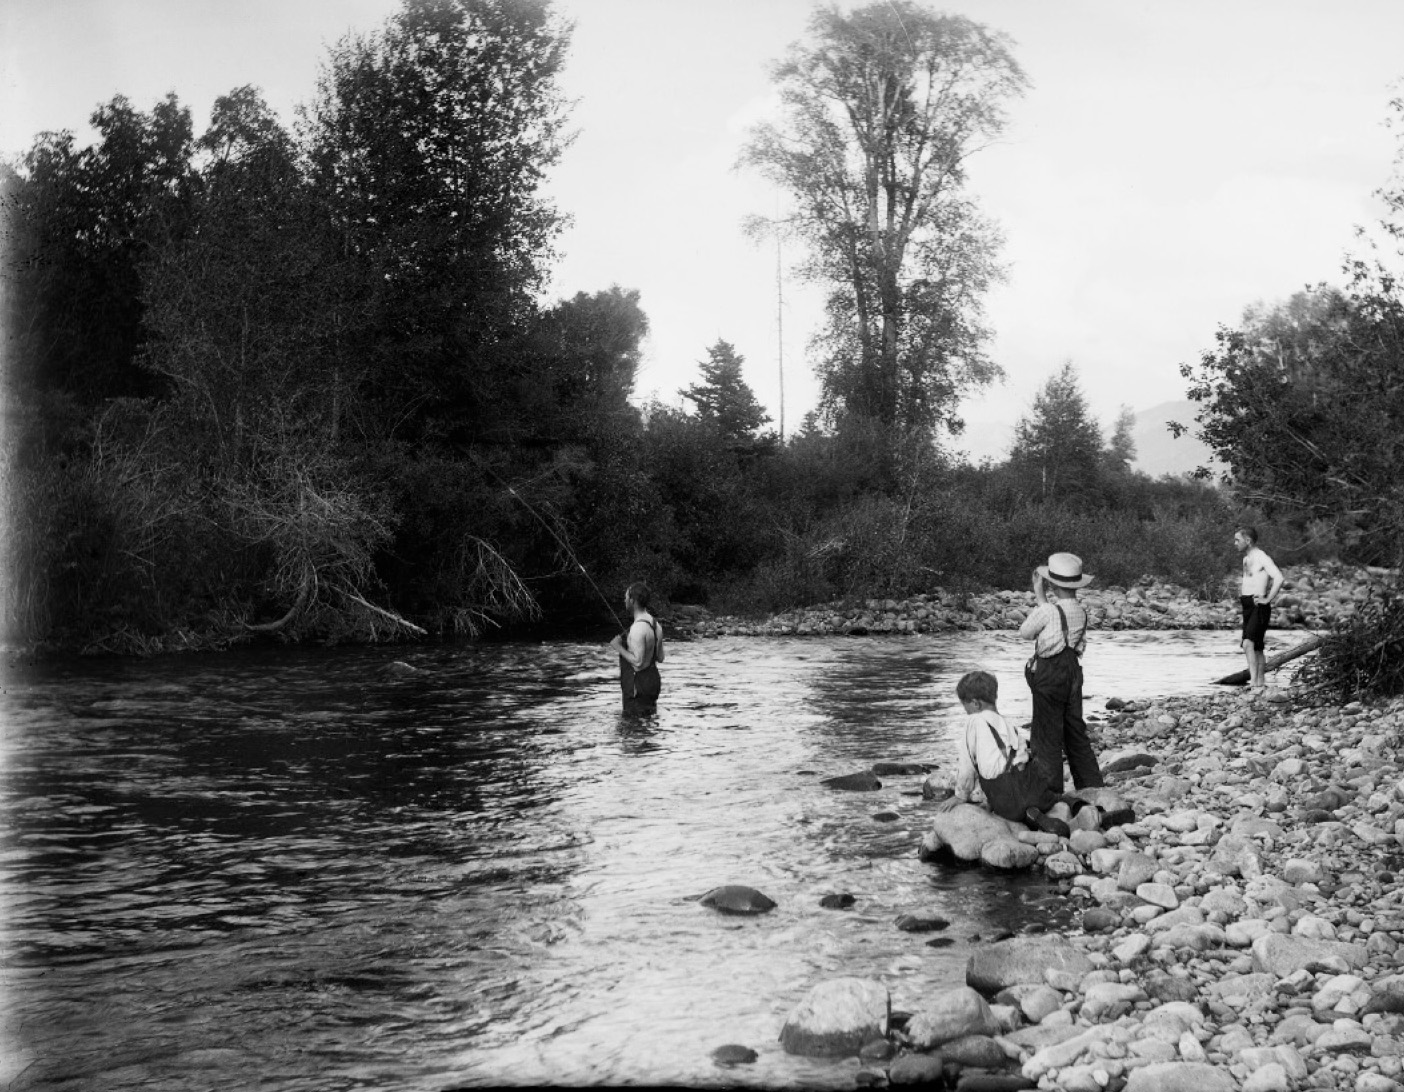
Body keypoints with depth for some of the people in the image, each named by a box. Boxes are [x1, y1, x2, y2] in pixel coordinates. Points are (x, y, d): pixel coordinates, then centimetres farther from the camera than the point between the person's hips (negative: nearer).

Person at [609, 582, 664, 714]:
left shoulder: (638, 628, -23)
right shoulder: (655, 624, 6)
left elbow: (638, 663, -26)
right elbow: (660, 658, 13)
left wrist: (619, 648, -14)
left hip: (639, 685, -9)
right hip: (653, 682, 9)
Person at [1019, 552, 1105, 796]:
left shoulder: (1047, 611, -21)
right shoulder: (1080, 611, -2)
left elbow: (1025, 633, -4)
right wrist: (1041, 598, 14)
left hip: (1049, 674, -7)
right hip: (1073, 671, 7)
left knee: (1046, 735, 2)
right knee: (1076, 731, 17)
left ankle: (1051, 791, 5)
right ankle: (1092, 785, 22)